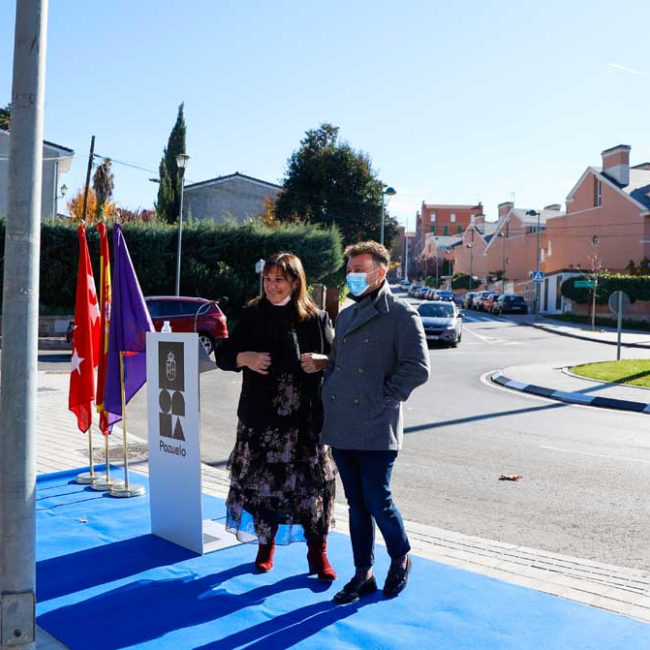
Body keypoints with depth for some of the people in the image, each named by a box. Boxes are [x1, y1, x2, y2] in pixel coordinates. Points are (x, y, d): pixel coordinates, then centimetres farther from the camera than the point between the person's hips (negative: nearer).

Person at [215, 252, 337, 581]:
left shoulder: (315, 318, 2)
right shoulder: (252, 316, 4)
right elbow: (223, 354, 8)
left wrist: (321, 362, -15)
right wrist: (246, 358, -13)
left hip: (306, 418, -1)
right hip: (261, 418, 1)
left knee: (311, 484, 1)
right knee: (262, 482, 8)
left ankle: (317, 553, 17)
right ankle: (266, 545, 29)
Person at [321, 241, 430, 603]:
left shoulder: (401, 315, -6)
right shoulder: (346, 316, 16)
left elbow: (418, 369, -14)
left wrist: (384, 396, -10)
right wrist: (329, 397, 10)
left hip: (377, 430, -6)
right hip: (342, 428, 7)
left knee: (377, 501, -1)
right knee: (357, 504, 13)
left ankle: (401, 560, 26)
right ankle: (363, 574, 25)